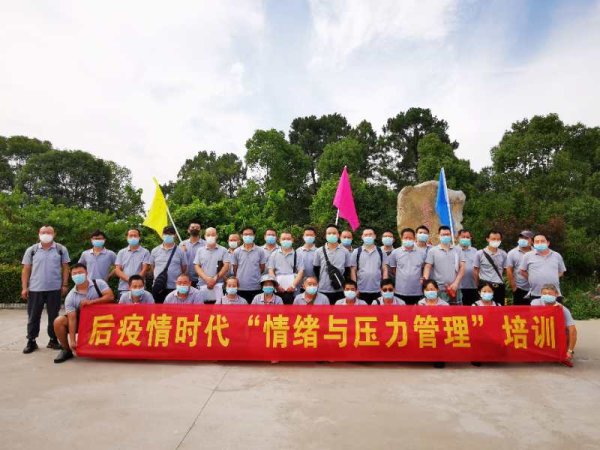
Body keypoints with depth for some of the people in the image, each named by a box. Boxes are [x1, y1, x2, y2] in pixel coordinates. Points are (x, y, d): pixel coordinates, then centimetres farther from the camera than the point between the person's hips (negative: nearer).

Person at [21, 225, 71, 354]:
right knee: (33, 316, 7)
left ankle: (53, 340, 17)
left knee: (53, 316, 7)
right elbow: (26, 270, 5)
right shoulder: (31, 250, 4)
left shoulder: (61, 249, 2)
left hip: (54, 289, 0)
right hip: (35, 289, 1)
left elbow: (65, 268, 5)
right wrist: (24, 287, -1)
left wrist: (65, 285, -1)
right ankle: (31, 341, 18)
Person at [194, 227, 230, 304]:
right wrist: (207, 278, -9)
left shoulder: (223, 250, 7)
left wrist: (215, 279, -8)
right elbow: (197, 266, 6)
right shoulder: (200, 251, 13)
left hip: (218, 285, -2)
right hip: (203, 285, 2)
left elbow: (226, 266, 0)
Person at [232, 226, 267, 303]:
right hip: (240, 287, 0)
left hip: (256, 287, 0)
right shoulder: (236, 252, 2)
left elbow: (262, 268, 7)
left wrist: (254, 276, 9)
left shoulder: (260, 251, 0)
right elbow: (235, 269, 9)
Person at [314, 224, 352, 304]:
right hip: (323, 290, 0)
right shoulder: (319, 251, 1)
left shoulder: (345, 252, 2)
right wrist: (316, 287, 6)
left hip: (340, 291, 1)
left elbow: (348, 272, 7)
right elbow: (316, 271, 6)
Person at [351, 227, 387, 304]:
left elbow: (384, 270, 6)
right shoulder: (356, 252, 3)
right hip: (361, 290, -1)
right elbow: (353, 271, 2)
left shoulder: (381, 252, 6)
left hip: (377, 290, 1)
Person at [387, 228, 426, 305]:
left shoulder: (421, 253, 5)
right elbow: (392, 269, 9)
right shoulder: (395, 253, 2)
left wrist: (423, 278, 0)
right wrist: (401, 277, 2)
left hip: (418, 292, 1)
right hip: (401, 291, -1)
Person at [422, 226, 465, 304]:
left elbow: (462, 268, 5)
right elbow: (427, 267, -3)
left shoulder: (457, 250, 9)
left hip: (454, 289, 3)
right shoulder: (432, 251, 2)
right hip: (439, 289, -2)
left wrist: (456, 283, -6)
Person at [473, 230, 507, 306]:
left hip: (499, 287, 3)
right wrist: (479, 285, 3)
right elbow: (475, 271, 1)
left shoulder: (503, 254, 4)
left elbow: (505, 270, 12)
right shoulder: (480, 253, -4)